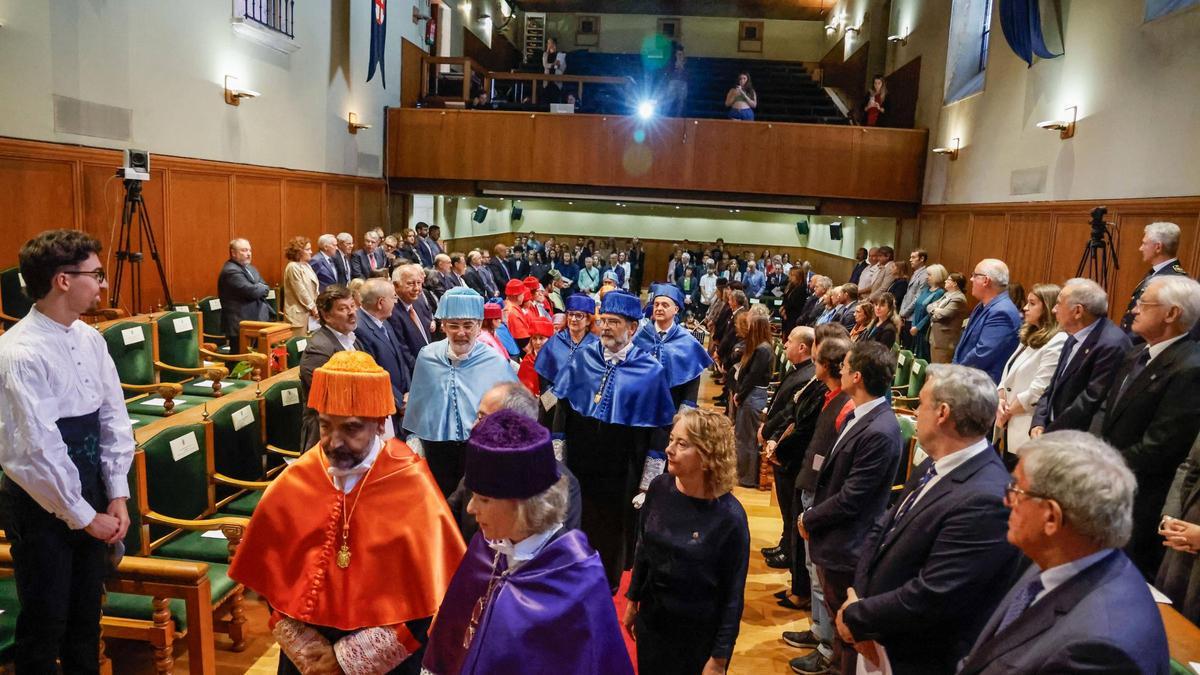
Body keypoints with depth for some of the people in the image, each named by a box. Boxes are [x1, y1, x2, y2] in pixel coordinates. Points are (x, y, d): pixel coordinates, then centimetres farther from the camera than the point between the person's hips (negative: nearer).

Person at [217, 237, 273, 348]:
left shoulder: (251, 268, 17)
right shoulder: (231, 271, -14)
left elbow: (265, 288, 13)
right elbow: (251, 291, -21)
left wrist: (259, 289, -8)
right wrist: (263, 288, -1)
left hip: (255, 322, 9)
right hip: (240, 326, -9)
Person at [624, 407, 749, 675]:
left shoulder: (729, 517, -24)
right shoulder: (659, 489, -11)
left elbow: (733, 594, -15)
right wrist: (633, 600, 12)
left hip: (700, 634, -4)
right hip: (651, 620, 4)